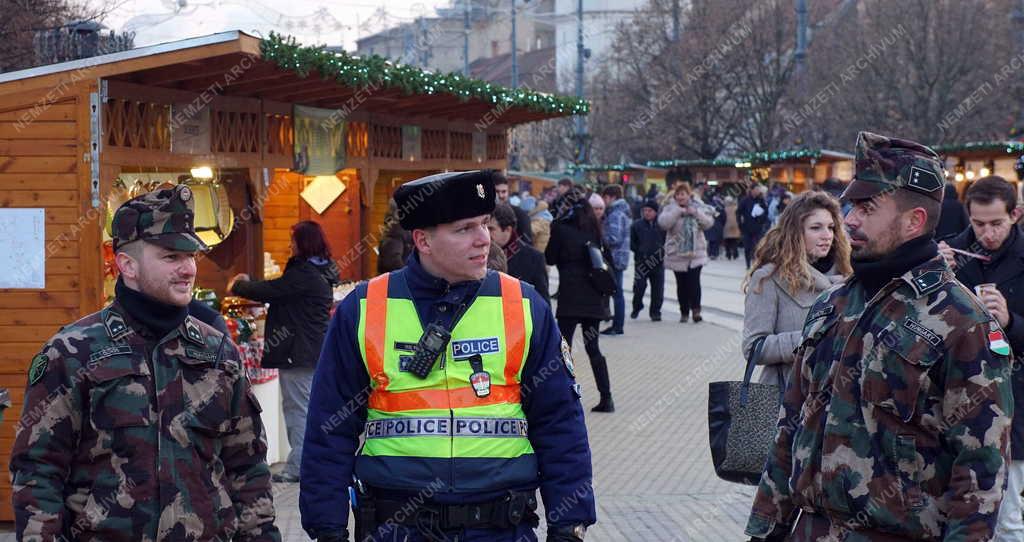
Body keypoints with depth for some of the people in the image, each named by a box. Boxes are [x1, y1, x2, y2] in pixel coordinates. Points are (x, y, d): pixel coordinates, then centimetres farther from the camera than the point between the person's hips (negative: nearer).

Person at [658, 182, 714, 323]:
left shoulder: (697, 207, 6)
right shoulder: (670, 208, 0)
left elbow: (708, 223, -2)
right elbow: (663, 222, -19)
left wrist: (696, 213, -16)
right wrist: (678, 211, -23)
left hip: (696, 253, 0)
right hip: (677, 254, 0)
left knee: (694, 282, -12)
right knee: (681, 284, 6)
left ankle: (696, 310, -3)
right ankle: (684, 312, 17)